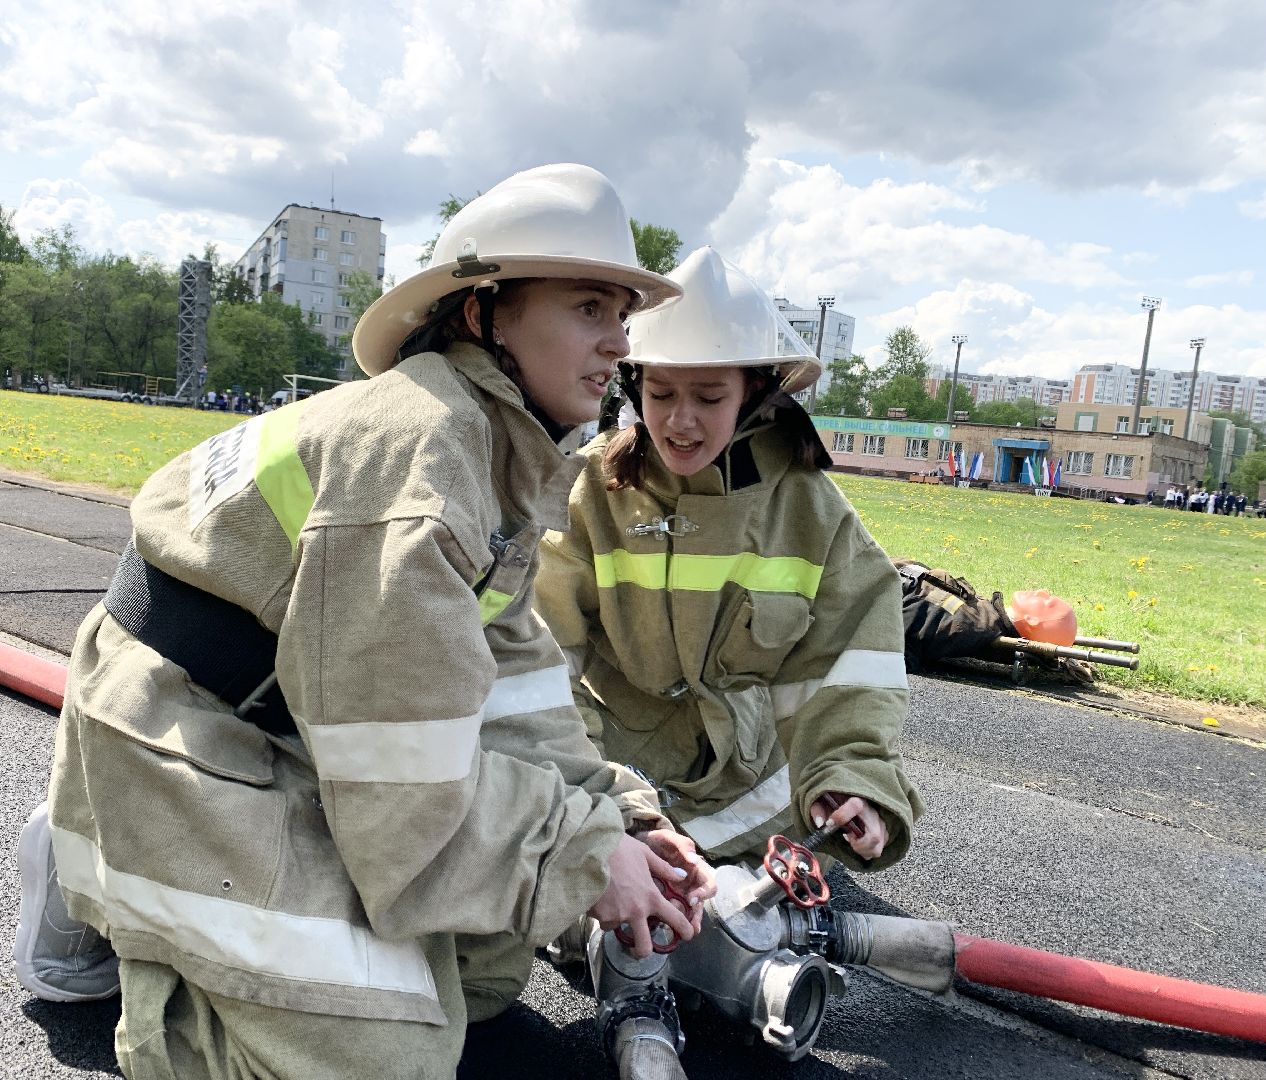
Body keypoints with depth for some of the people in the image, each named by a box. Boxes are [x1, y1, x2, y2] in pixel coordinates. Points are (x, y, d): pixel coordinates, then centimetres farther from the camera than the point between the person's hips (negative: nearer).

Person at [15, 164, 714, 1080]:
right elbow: (405, 761, -27)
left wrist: (612, 809, -4)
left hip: (285, 742, 9)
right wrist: (581, 852, -16)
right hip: (187, 749, -9)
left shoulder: (502, 452, 3)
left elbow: (505, 665, 5)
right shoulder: (417, 440, -28)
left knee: (483, 976, 13)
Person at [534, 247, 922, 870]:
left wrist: (852, 778, -19)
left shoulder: (805, 504, -4)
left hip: (753, 789, 2)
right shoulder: (594, 490, -9)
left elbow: (839, 673, -5)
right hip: (617, 767, -1)